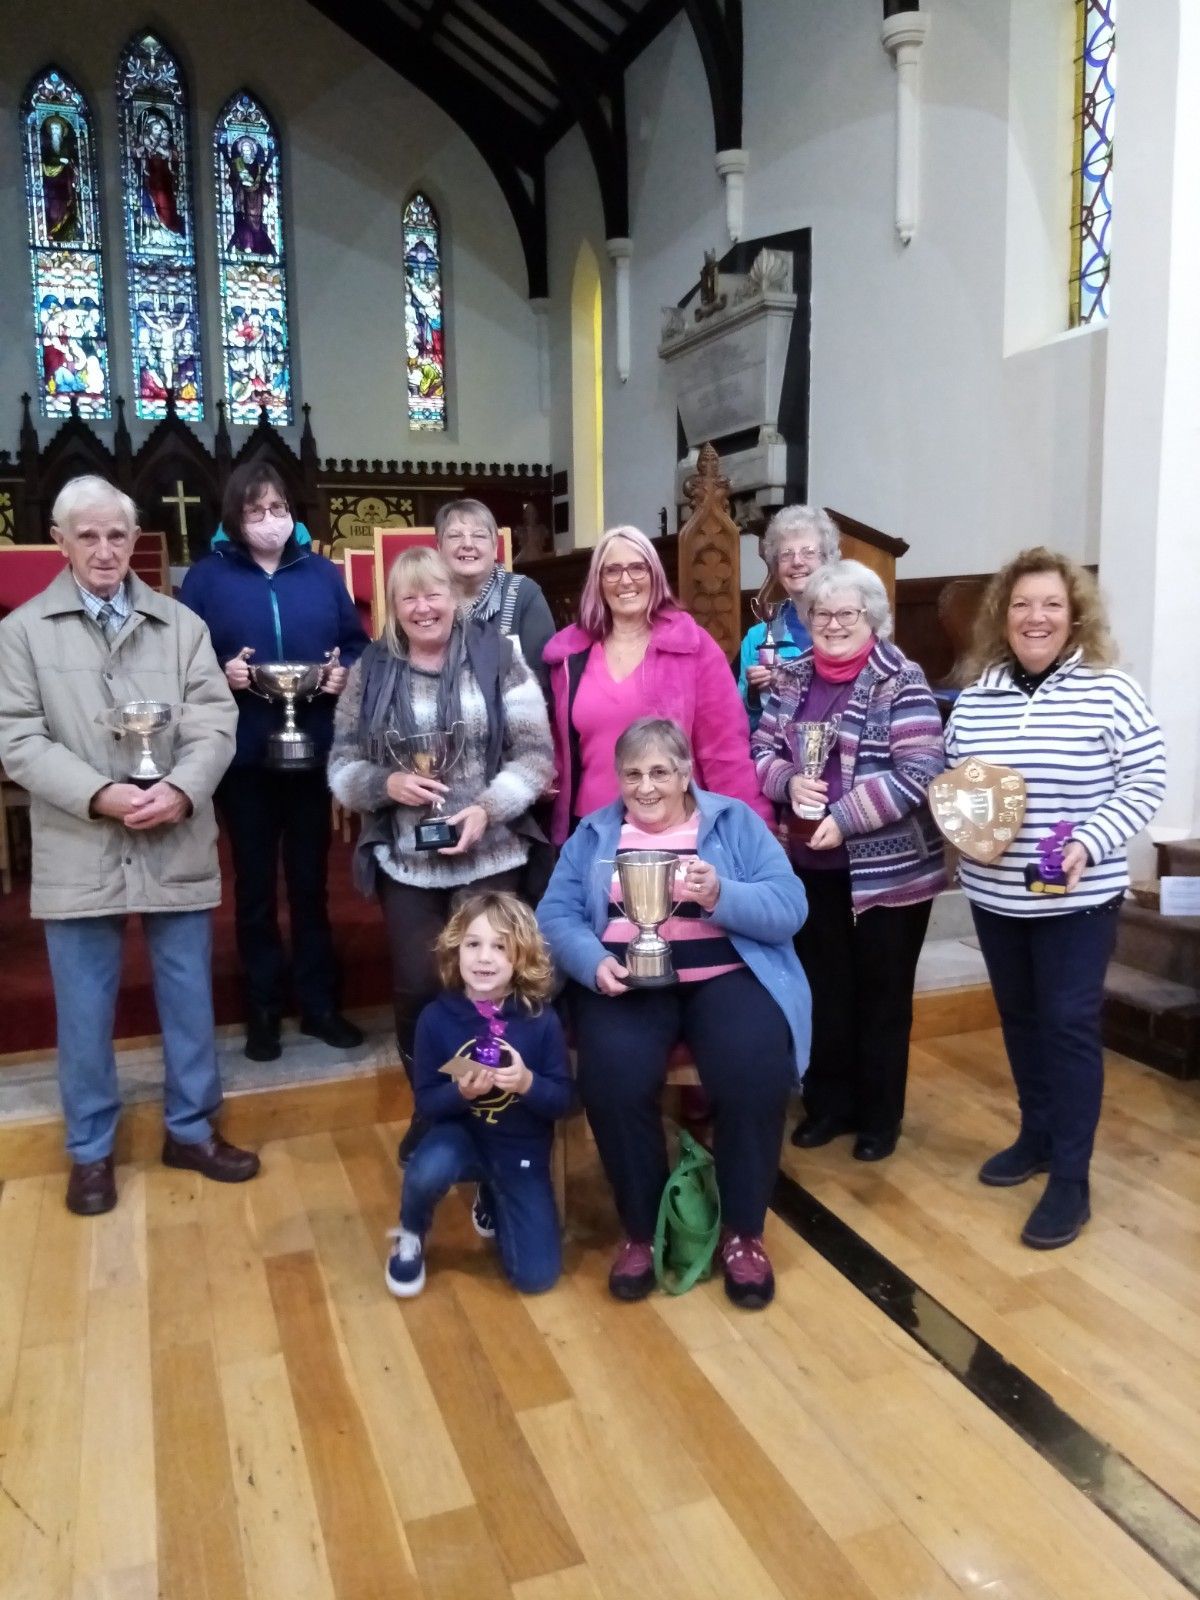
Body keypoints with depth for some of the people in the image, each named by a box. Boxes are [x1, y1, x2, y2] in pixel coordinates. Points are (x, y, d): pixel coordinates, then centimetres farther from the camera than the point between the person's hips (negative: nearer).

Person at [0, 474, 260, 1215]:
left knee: (190, 999, 12)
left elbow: (216, 722, -1)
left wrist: (181, 789, -19)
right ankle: (91, 1150, 27)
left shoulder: (182, 624, 6)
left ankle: (192, 1129, 30)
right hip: (79, 853, -1)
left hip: (178, 846, 2)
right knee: (86, 1011, 9)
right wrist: (98, 795, -18)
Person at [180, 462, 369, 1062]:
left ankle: (319, 1003, 22)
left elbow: (357, 645, 9)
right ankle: (263, 1011, 20)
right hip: (243, 755, -1)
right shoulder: (207, 577, 0)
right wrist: (221, 674, -20)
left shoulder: (321, 573, 6)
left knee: (311, 880, 11)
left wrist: (345, 673, -11)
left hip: (312, 749, 2)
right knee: (254, 884, 8)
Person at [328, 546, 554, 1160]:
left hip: (490, 858, -2)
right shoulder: (371, 671, 4)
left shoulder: (496, 656, -2)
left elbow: (536, 753, -4)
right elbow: (342, 764, 4)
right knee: (416, 989, 6)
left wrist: (487, 808, -17)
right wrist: (387, 783, -16)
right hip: (405, 862, 2)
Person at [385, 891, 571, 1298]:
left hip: (522, 1151, 1)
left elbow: (562, 1099, -9)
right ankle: (410, 1238, 0)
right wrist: (461, 1091, -30)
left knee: (536, 1276, -3)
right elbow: (426, 1102, -8)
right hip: (462, 1134, -1)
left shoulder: (541, 1019, -13)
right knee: (428, 1170, -37)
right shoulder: (437, 1017, -13)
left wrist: (528, 1083, -30)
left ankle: (492, 1200, 29)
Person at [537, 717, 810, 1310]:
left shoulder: (736, 821, 10)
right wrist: (594, 962, -15)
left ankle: (743, 1233, -4)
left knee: (755, 1074, -29)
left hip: (726, 975, -1)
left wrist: (720, 895, -19)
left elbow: (789, 908, -1)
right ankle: (639, 1231, -4)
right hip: (626, 982, 1)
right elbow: (555, 915, 5)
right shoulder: (594, 834, 16)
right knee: (615, 1079, -29)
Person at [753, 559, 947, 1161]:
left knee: (881, 996, 9)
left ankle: (879, 1117, 26)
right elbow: (762, 749, 8)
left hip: (887, 870, -4)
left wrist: (846, 817, -23)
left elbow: (919, 770, -18)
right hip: (811, 865, 5)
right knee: (822, 990, 16)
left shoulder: (900, 681, -10)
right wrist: (789, 781, -14)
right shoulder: (792, 678, 7)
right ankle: (827, 1104, 32)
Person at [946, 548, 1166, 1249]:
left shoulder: (1111, 690, -9)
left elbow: (1147, 782, -8)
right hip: (995, 894, 5)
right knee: (1020, 1018, 16)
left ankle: (1071, 1180, 10)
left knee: (1069, 1025, -1)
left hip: (1079, 898, -4)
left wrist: (1089, 843, -20)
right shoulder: (975, 696, 3)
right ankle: (1036, 1138, 34)